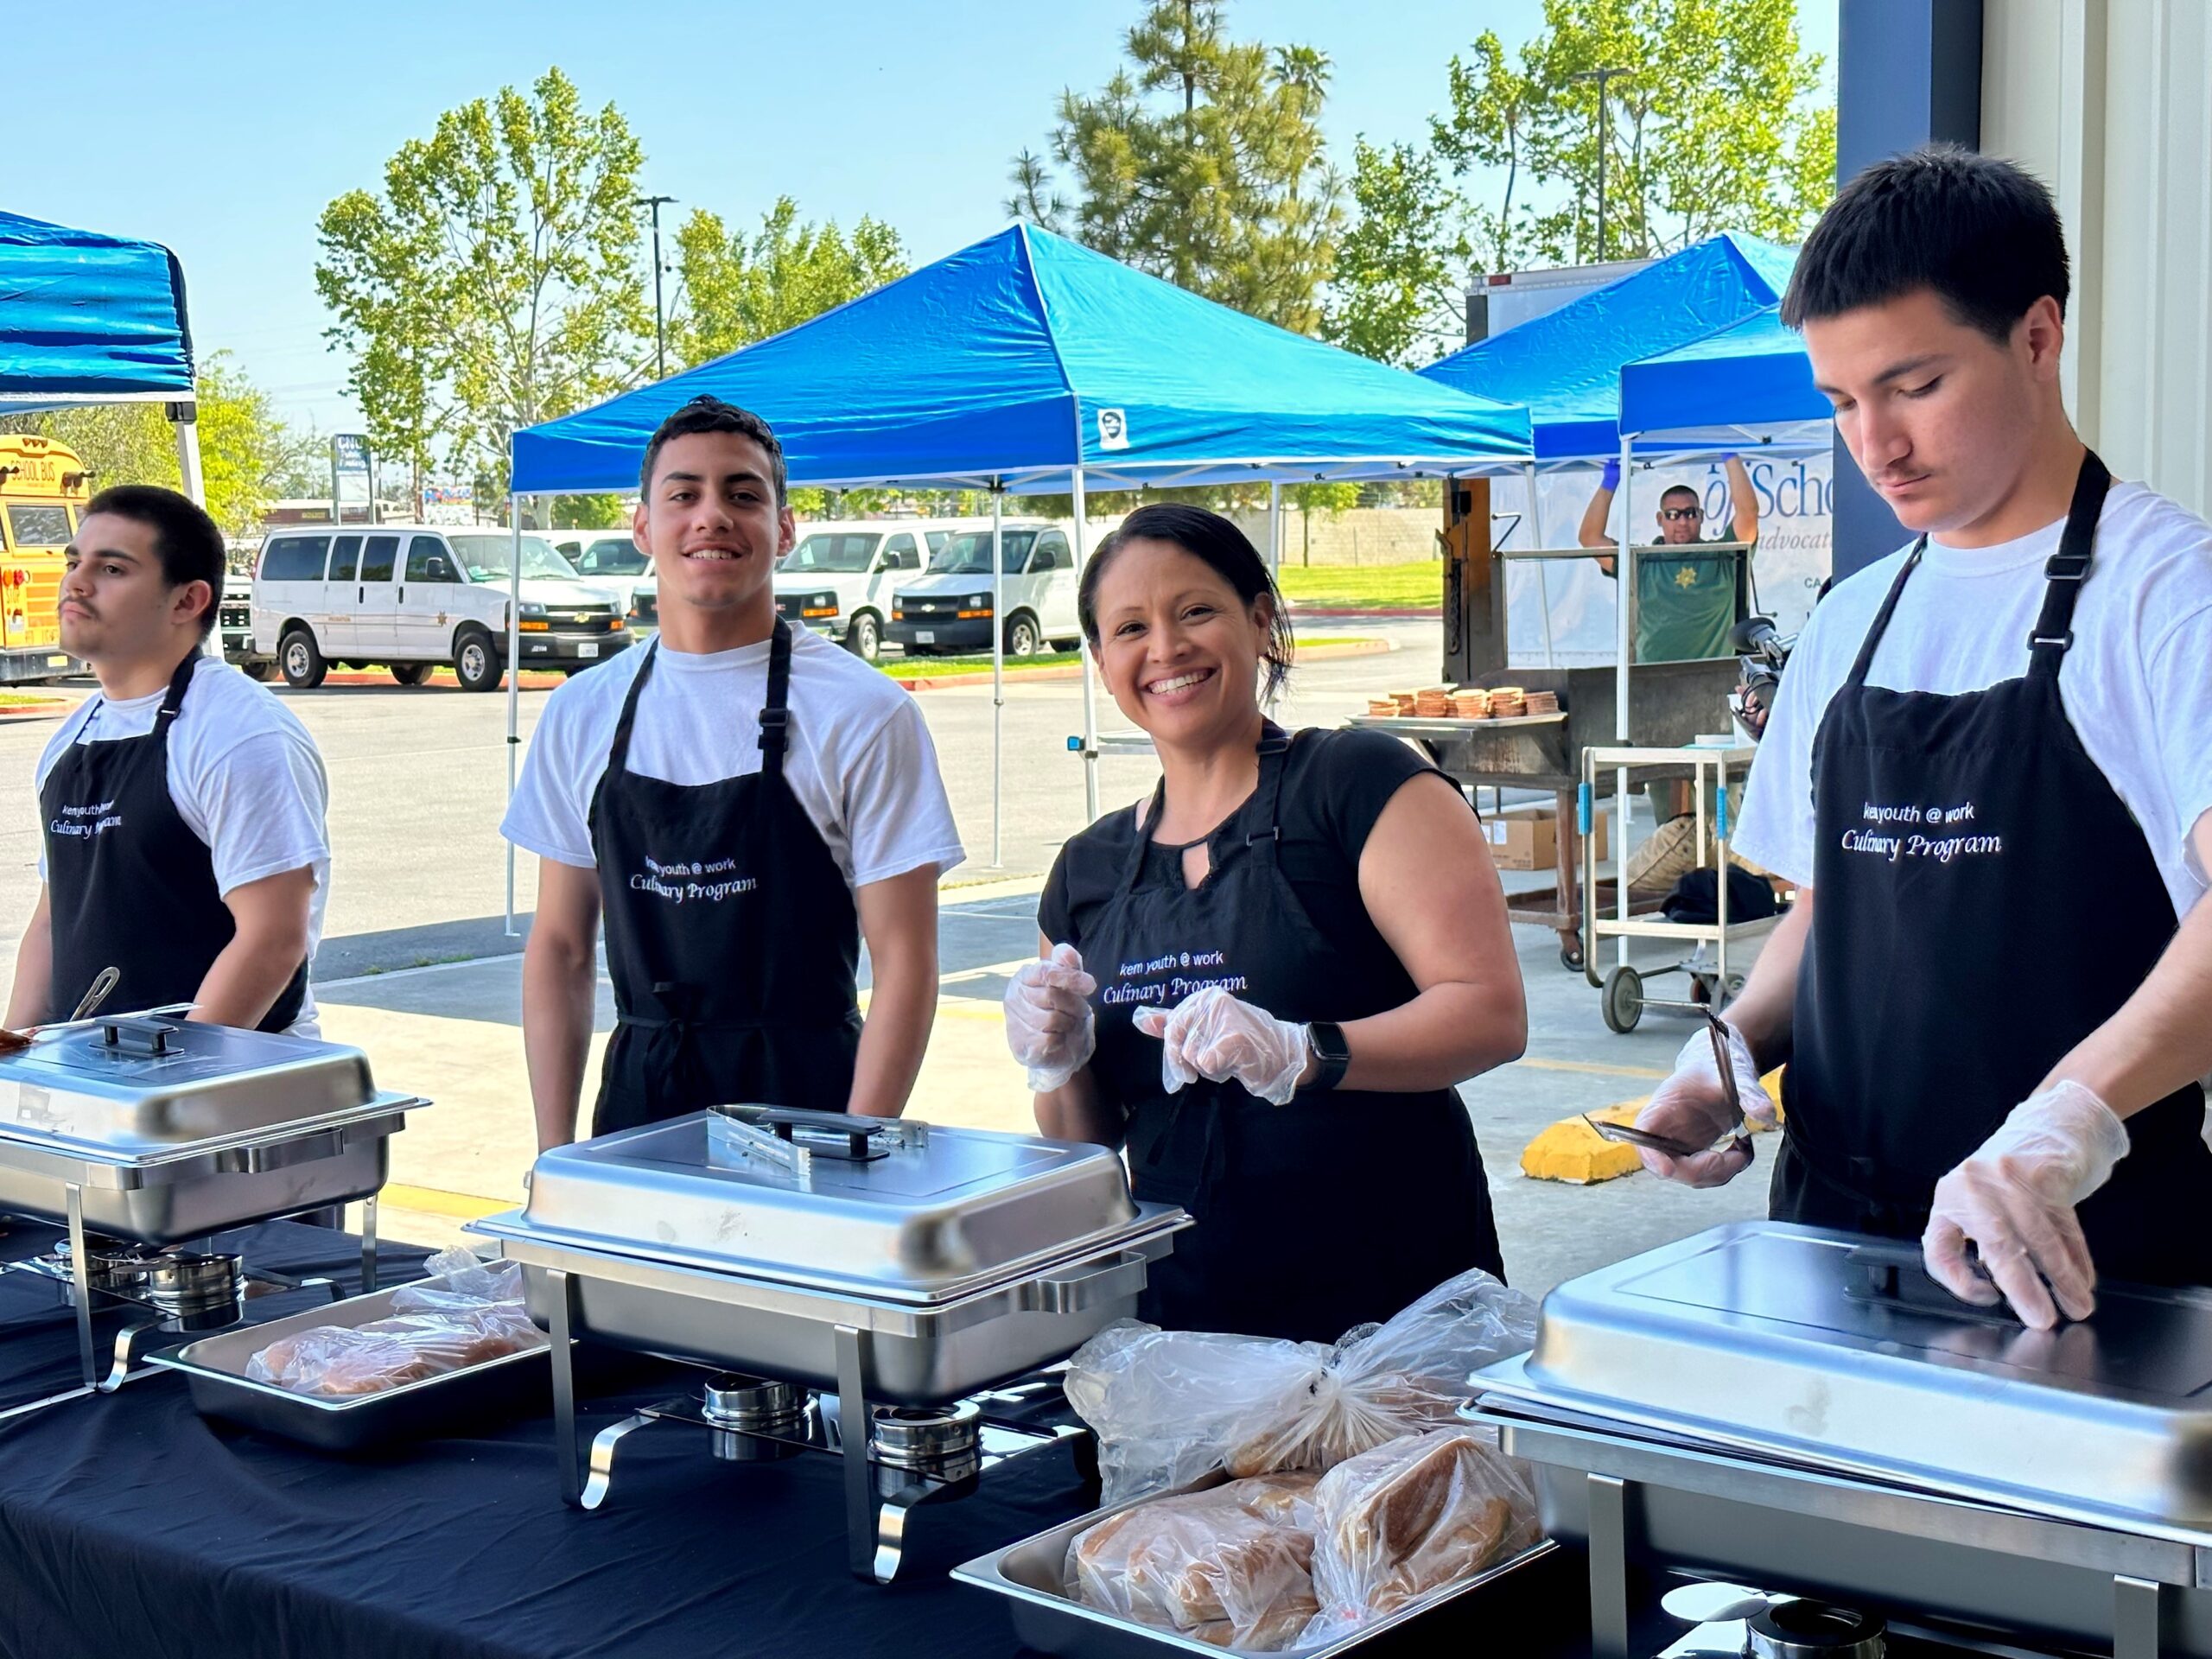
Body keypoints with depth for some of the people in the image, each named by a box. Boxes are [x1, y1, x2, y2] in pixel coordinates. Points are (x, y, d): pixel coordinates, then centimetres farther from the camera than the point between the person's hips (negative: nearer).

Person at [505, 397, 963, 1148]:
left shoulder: (863, 713, -7)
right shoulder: (581, 713, 5)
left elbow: (904, 961, -8)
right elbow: (560, 947, 9)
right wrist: (555, 1156, 2)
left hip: (805, 1106, -3)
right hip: (636, 1105, 3)